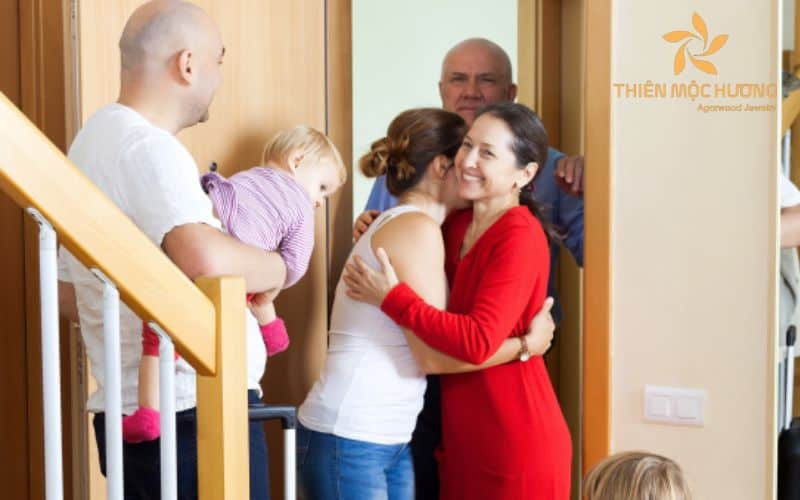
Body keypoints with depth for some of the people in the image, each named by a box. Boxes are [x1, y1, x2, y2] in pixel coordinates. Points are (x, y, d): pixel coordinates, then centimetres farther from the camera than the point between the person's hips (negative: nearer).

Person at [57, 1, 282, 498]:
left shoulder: (97, 136, 14)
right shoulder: (148, 147, -17)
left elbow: (70, 285, 23)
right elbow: (206, 261, -35)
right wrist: (277, 268, -15)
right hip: (197, 413, -10)